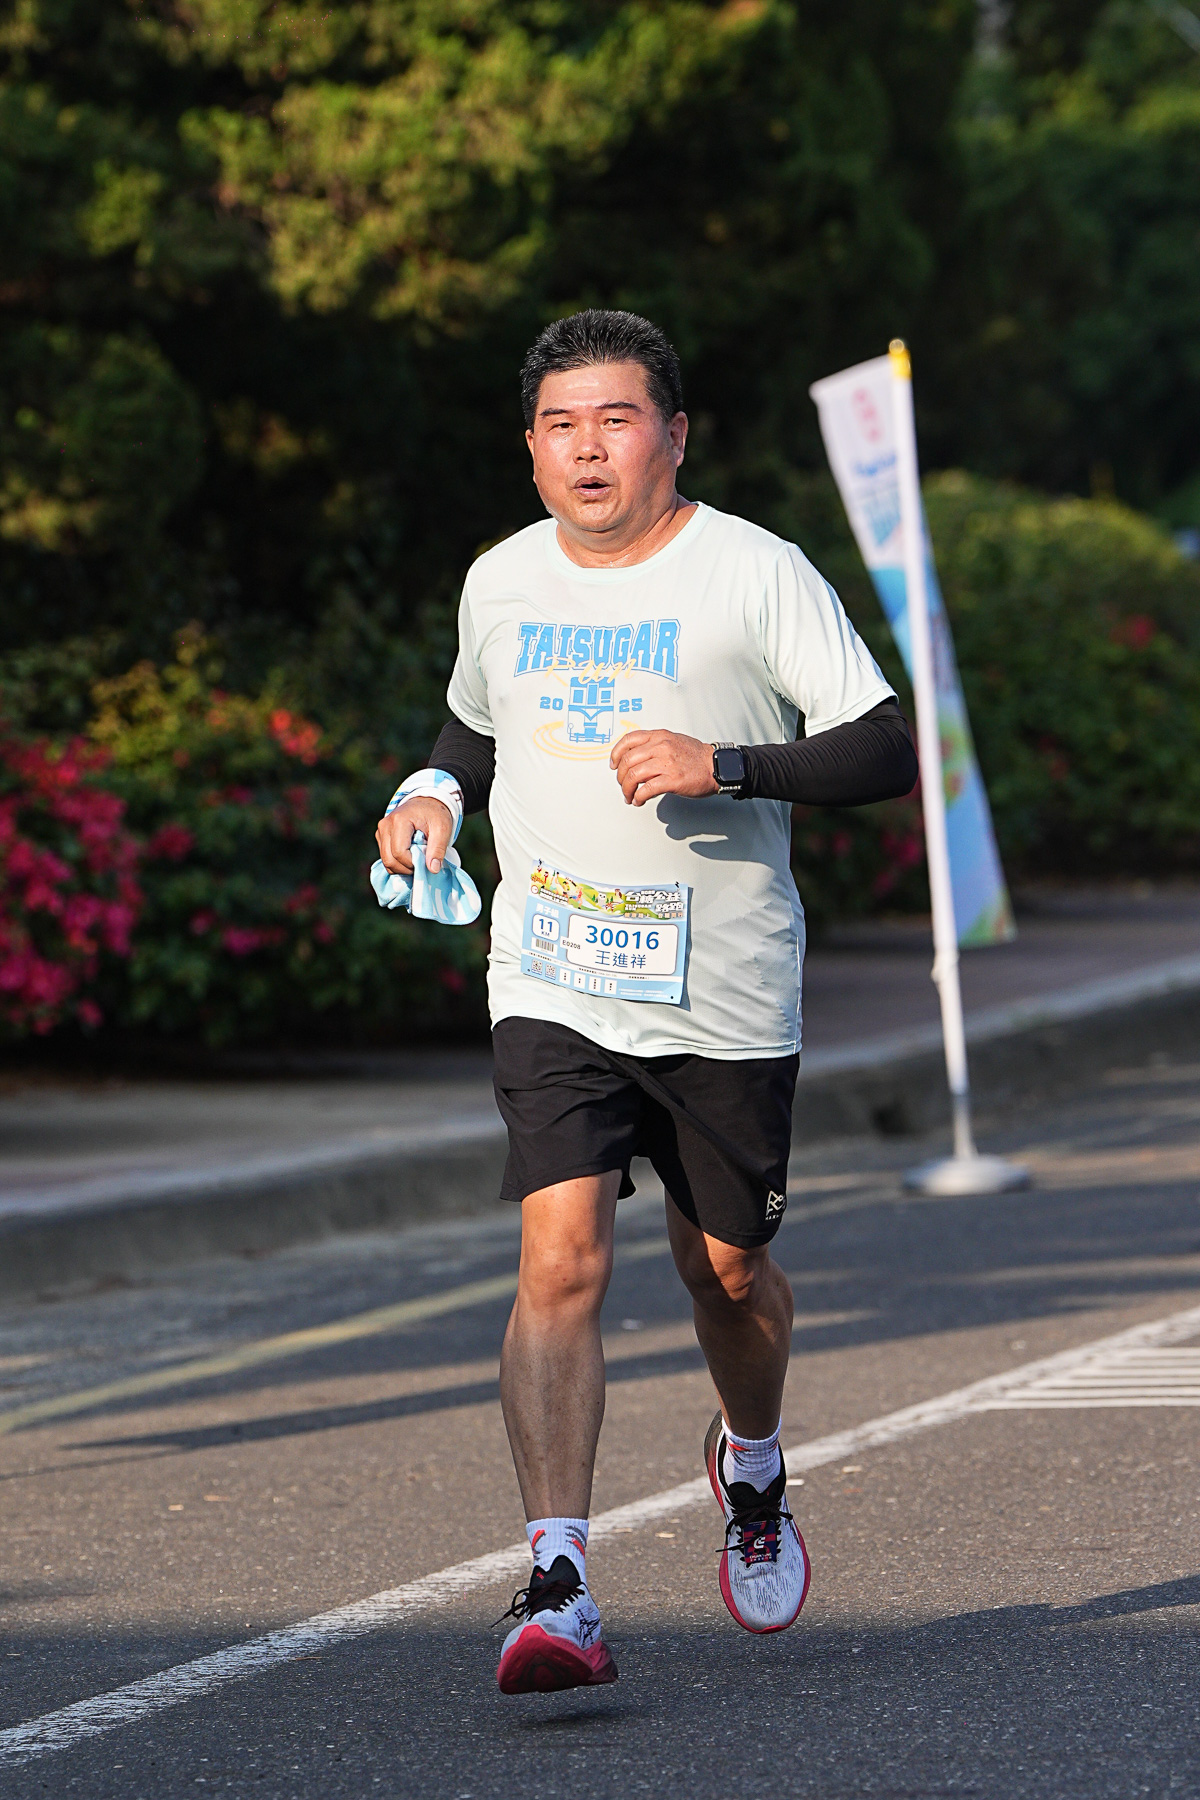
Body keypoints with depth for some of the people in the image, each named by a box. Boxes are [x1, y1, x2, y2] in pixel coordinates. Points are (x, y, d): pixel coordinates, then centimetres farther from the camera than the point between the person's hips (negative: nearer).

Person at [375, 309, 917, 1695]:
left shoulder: (756, 576, -6)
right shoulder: (500, 585, 8)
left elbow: (886, 750, -10)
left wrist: (722, 764, -24)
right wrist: (434, 793, 5)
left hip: (726, 998, -1)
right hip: (552, 993, 1)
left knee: (725, 1267, 13)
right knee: (562, 1255, -17)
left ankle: (752, 1464, 47)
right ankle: (557, 1590, -23)